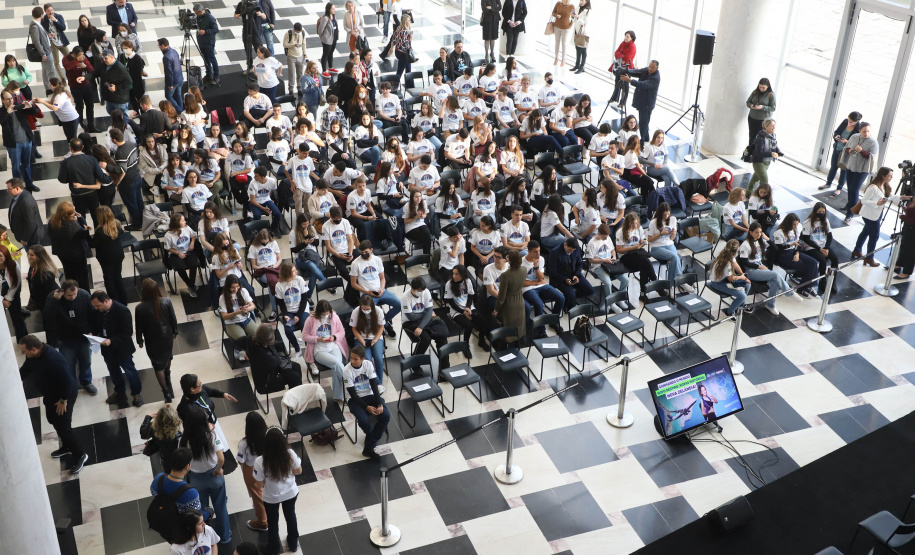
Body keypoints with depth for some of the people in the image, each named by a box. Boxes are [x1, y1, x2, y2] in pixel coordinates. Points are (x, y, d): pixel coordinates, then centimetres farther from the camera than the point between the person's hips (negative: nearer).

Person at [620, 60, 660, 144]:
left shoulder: (656, 78, -24)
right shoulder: (646, 70, 2)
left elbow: (643, 85, -34)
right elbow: (636, 72, -7)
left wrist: (629, 80, -41)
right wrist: (625, 71, -28)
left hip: (647, 104, -9)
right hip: (641, 101, 9)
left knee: (643, 122, -7)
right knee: (643, 121, 19)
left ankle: (641, 139, 0)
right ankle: (646, 138, 33)